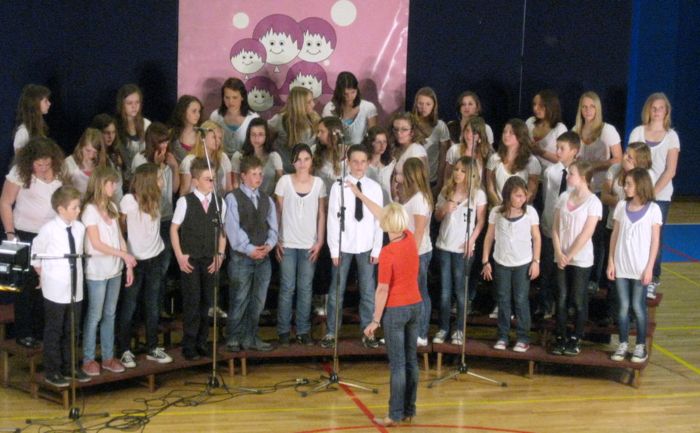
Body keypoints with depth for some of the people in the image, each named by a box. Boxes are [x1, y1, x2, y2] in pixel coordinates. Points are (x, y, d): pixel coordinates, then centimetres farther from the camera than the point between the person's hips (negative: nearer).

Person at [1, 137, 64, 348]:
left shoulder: (58, 171, -4)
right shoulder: (20, 172, -15)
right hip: (27, 235, -3)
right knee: (27, 285, 7)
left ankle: (43, 329, 22)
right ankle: (23, 333, 19)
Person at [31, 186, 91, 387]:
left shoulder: (80, 228, -2)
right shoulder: (49, 229, -16)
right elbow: (36, 251, -1)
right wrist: (40, 271, 9)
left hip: (75, 289, 5)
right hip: (55, 290, -5)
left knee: (71, 331, 15)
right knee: (53, 331, 7)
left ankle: (68, 367, 30)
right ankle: (52, 371, 18)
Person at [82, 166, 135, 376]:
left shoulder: (112, 207, 8)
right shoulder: (90, 209, -13)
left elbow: (119, 237, 9)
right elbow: (96, 244, -16)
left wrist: (128, 265, 4)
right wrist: (124, 254, -14)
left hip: (115, 269, 6)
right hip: (97, 271, -6)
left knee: (110, 314, 11)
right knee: (95, 315, 1)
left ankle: (108, 357, 18)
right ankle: (88, 359, 10)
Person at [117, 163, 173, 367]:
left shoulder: (155, 198, -1)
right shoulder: (129, 200, -17)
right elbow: (121, 227, -5)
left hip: (156, 258, 5)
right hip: (135, 259, -5)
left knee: (153, 305, 12)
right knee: (129, 306, 6)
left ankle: (152, 348, 23)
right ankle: (125, 350, 16)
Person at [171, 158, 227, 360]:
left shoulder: (219, 203, 2)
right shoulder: (185, 201, -7)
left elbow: (222, 231, 9)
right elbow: (174, 229, -1)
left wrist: (220, 255, 2)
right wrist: (179, 256, -5)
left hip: (210, 260, 3)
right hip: (190, 259, -3)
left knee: (206, 301, 7)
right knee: (192, 301, -3)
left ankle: (201, 342, 19)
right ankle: (189, 345, 7)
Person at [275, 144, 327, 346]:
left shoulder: (318, 183, 4)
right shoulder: (285, 181, 0)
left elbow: (321, 214, 7)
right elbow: (278, 212, 2)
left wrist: (320, 241, 1)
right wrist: (276, 240, -3)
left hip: (309, 245, 1)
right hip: (287, 244, -1)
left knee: (305, 289, 4)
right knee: (287, 288, 0)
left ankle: (303, 331, 12)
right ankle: (283, 331, 9)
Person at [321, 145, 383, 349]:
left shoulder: (374, 188, -1)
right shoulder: (338, 187, -6)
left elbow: (378, 220, 2)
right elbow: (333, 219, -5)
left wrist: (377, 249, -1)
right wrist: (334, 250, -6)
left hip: (366, 247, 2)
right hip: (343, 246, -1)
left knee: (368, 291, 7)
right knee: (336, 291, 6)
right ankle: (331, 332, 17)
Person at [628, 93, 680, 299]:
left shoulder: (671, 136, 2)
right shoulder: (637, 132, 6)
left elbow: (670, 171, -3)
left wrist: (653, 192, -11)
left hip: (661, 194, -1)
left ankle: (652, 280, 3)